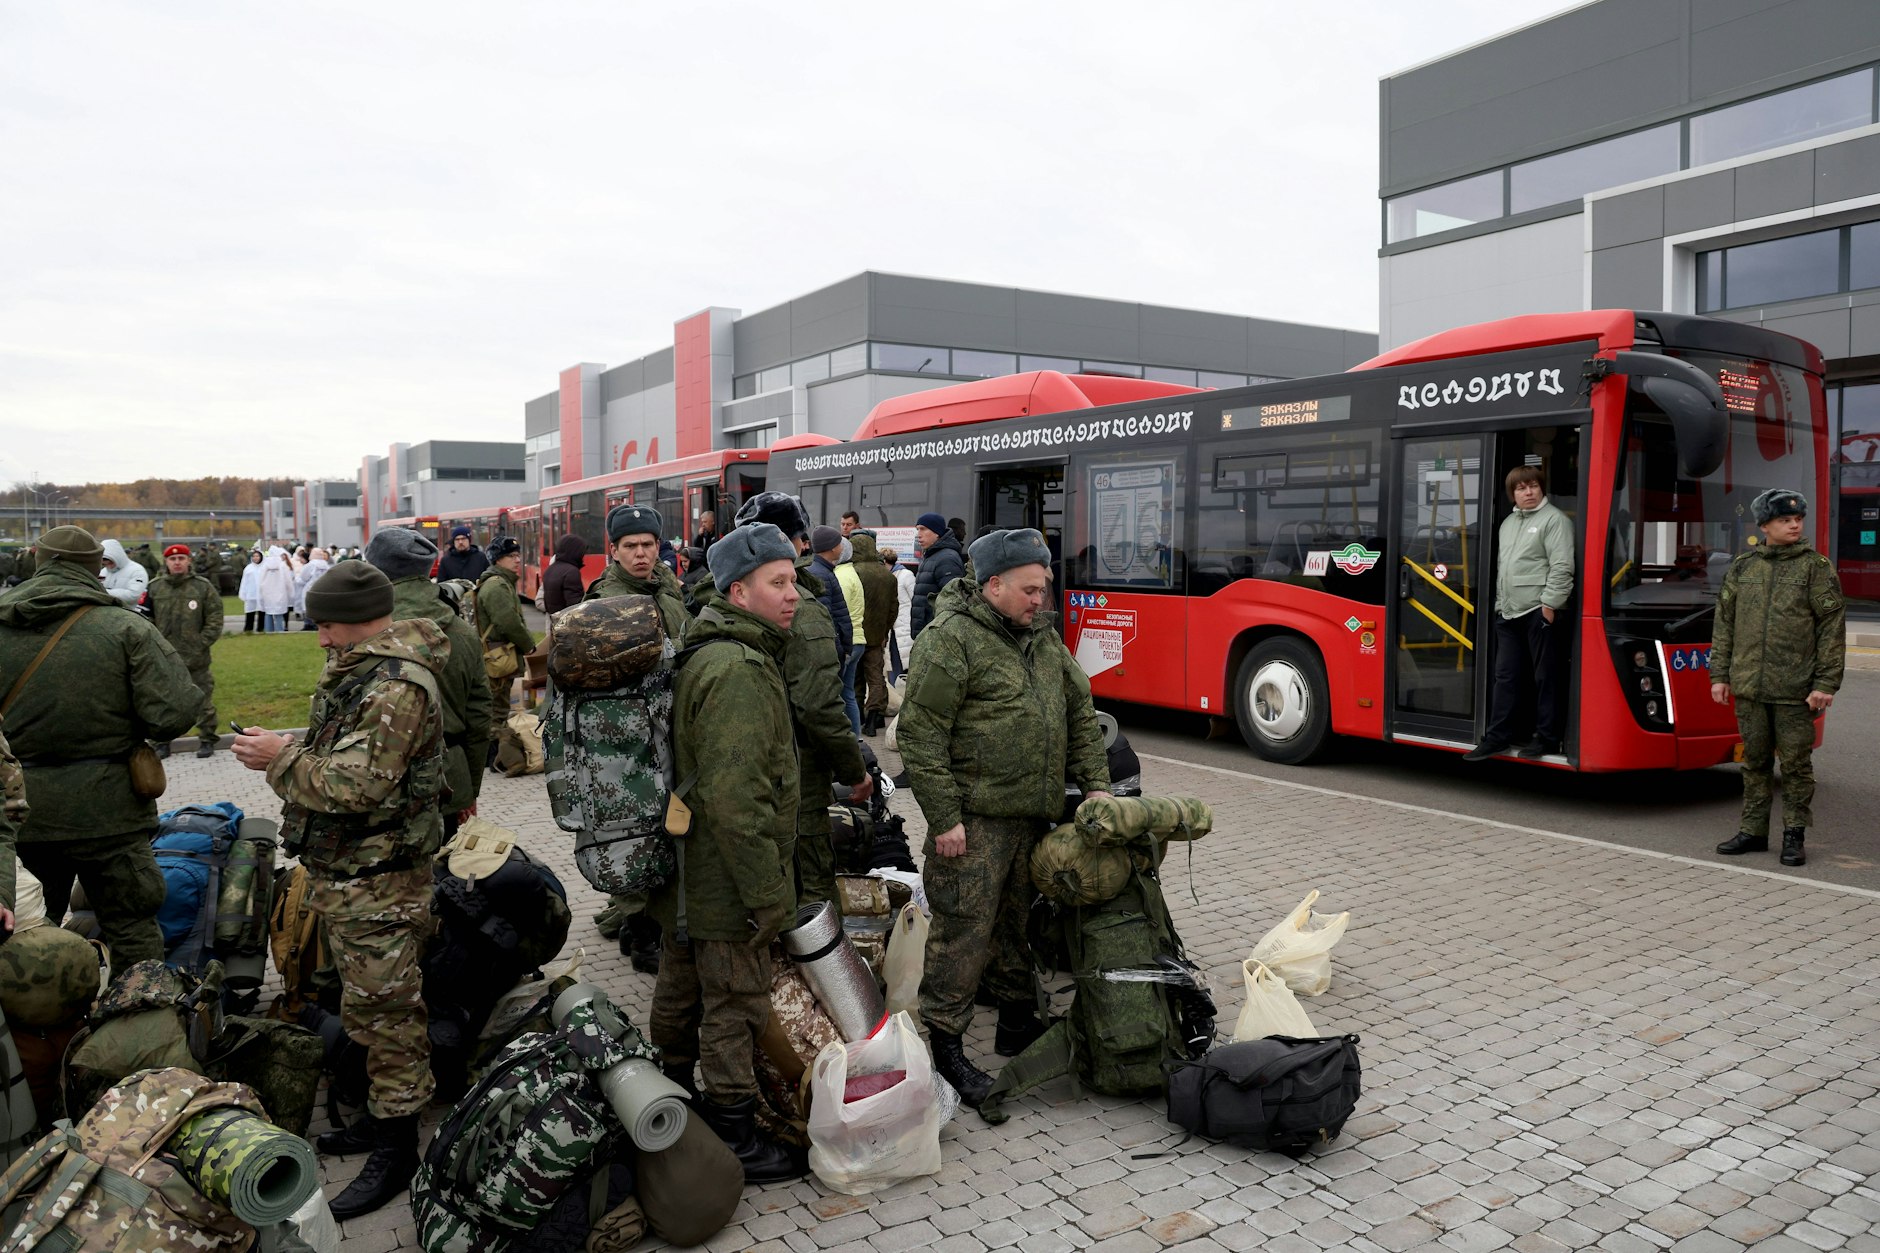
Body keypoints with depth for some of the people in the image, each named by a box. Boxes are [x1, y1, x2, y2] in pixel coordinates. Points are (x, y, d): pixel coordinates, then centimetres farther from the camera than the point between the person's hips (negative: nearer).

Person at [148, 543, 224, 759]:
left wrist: (200, 645, -8)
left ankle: (207, 739, 18)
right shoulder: (155, 588, 5)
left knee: (203, 701, 5)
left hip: (196, 660, -2)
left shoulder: (204, 587, -1)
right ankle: (162, 741, 22)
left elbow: (214, 622, -1)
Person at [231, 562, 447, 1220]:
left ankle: (396, 1148, 10)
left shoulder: (398, 685, -22)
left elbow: (360, 783, -27)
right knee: (365, 1002, 20)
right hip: (345, 870, 11)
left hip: (379, 881, -11)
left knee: (383, 1010, -2)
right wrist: (287, 753, 5)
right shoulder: (361, 670, 12)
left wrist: (282, 759, -15)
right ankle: (380, 1114, 35)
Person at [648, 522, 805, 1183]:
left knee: (680, 990, 23)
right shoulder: (741, 670, -24)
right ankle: (733, 1141, 16)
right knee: (735, 1006, 3)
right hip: (727, 881, -11)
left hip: (686, 877, 11)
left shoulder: (703, 656, 11)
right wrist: (768, 893, -23)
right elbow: (735, 799, -29)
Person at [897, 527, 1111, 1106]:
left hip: (1033, 817, 8)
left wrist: (1094, 782, 9)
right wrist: (944, 818, -18)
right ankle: (942, 1047, 7)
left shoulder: (1043, 638, 14)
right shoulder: (951, 639, -12)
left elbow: (1080, 712, 20)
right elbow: (920, 734, -16)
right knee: (965, 930, -5)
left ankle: (1019, 1024, 33)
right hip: (974, 819, -8)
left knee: (1020, 924, 18)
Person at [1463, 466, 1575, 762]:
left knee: (1546, 677, 0)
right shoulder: (1508, 523, 20)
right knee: (1505, 676, 8)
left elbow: (1562, 567, -14)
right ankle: (1498, 737, 13)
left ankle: (1546, 738, 7)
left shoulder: (1554, 519, -5)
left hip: (1540, 612, -8)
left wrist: (1549, 604, -18)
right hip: (1508, 614, 8)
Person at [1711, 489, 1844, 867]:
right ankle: (1752, 831, 19)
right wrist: (1719, 674, 7)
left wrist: (1826, 683, -8)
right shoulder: (1742, 567, 8)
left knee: (1796, 763, 3)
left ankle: (1794, 835, 15)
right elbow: (1724, 622, 12)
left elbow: (1832, 627, -3)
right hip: (1748, 686, 3)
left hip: (1794, 689, -3)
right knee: (1755, 761, 10)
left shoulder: (1816, 567, 0)